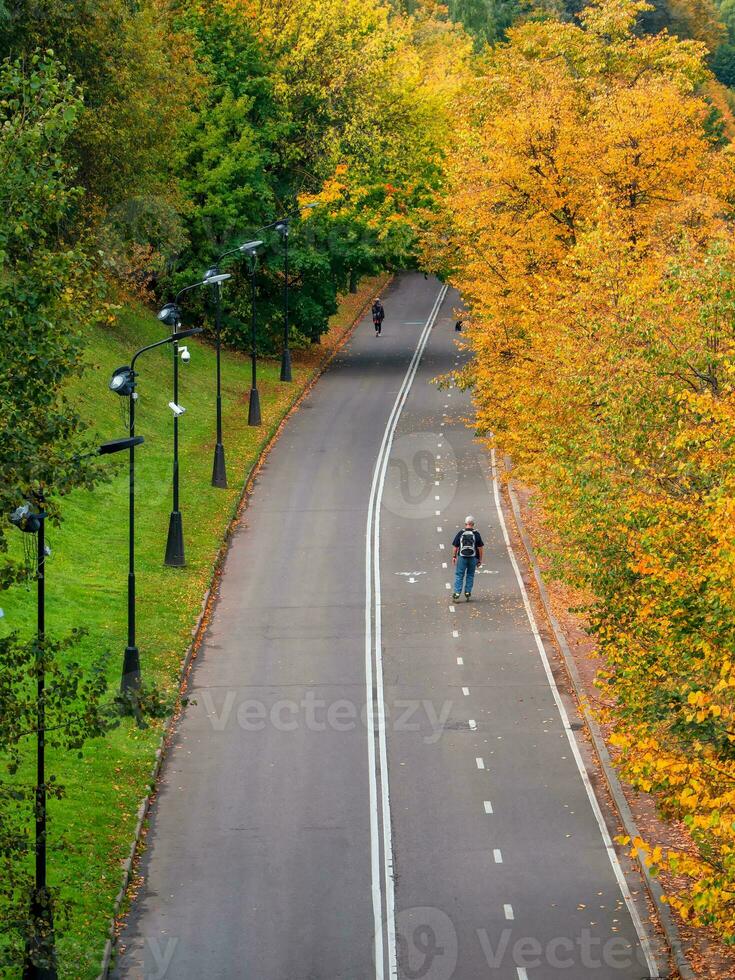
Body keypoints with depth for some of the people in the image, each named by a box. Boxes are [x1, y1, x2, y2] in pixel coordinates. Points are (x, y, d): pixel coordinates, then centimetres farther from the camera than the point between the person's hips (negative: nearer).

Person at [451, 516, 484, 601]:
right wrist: (480, 559, 4)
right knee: (470, 575, 13)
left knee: (459, 575, 5)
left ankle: (457, 593, -3)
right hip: (473, 558, 0)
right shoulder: (476, 534, -4)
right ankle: (468, 592, 12)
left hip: (462, 557, 0)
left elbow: (455, 546, 2)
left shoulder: (460, 533, -2)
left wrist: (454, 557, 14)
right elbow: (480, 548, -3)